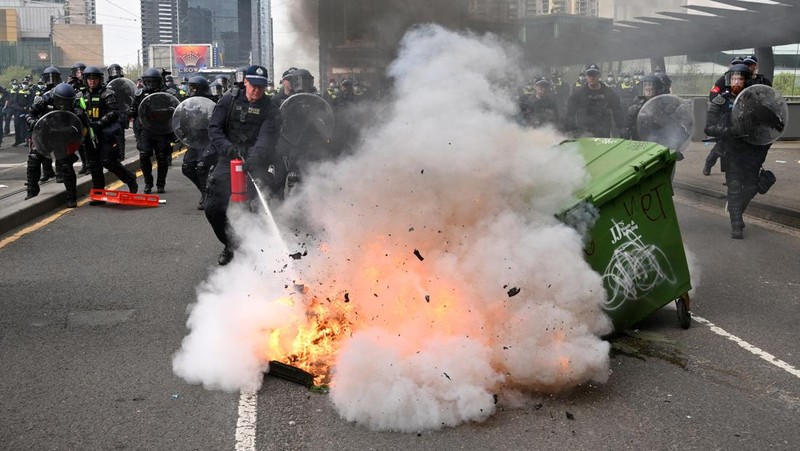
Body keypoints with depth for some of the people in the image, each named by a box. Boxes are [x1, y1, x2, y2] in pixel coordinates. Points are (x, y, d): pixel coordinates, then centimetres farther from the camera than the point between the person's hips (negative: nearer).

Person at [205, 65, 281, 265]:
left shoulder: (270, 109, 0)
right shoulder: (229, 99, 6)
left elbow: (267, 139, -13)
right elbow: (214, 128, 1)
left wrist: (254, 159, -31)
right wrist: (227, 148, -17)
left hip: (254, 164, -2)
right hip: (228, 160, 3)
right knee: (213, 208, -2)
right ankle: (230, 245, 21)